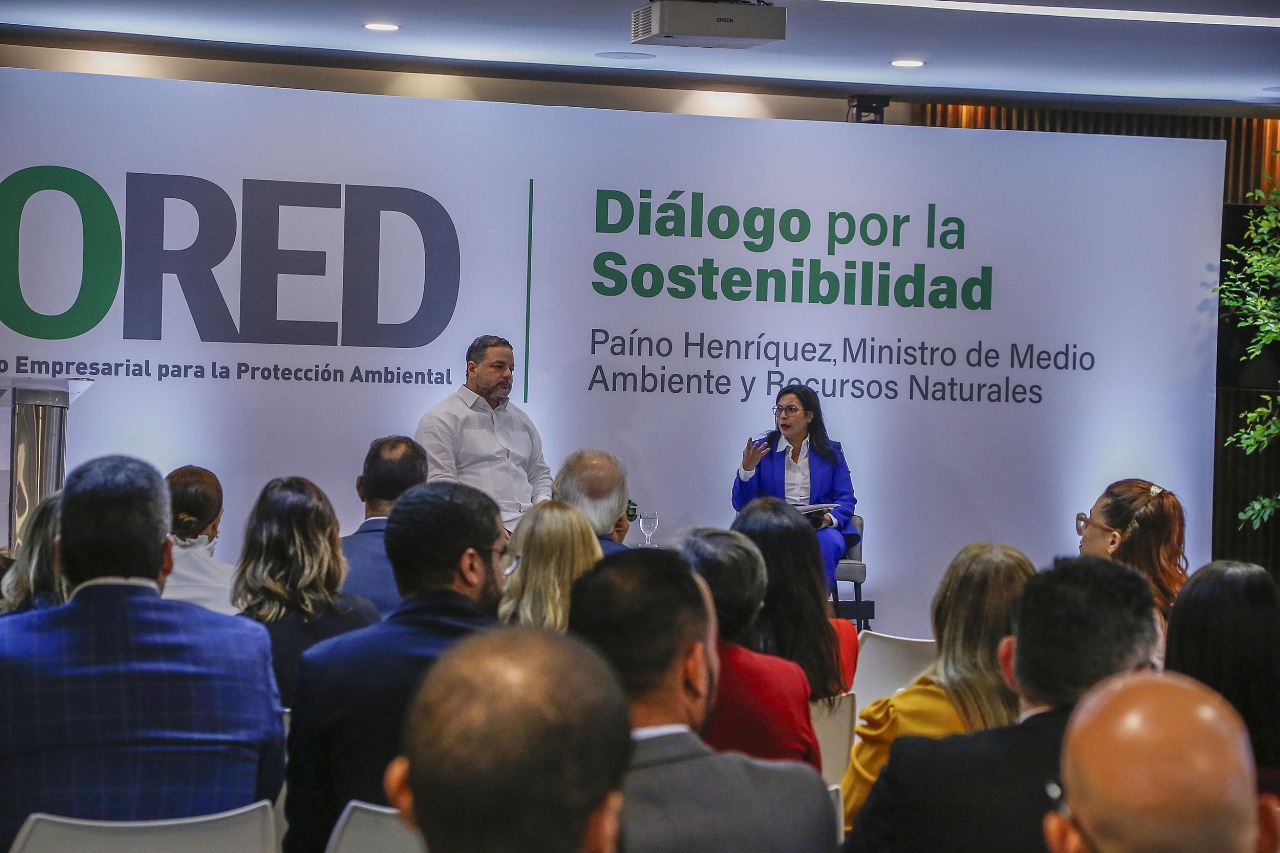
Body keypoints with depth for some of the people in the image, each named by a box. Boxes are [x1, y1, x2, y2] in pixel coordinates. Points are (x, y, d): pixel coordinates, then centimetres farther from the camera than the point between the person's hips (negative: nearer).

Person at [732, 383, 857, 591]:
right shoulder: (762, 450, 11)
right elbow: (741, 504, 5)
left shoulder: (831, 452, 14)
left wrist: (830, 518, -15)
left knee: (827, 542, -36)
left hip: (821, 529, 1)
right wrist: (747, 469, -13)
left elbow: (846, 498, 7)